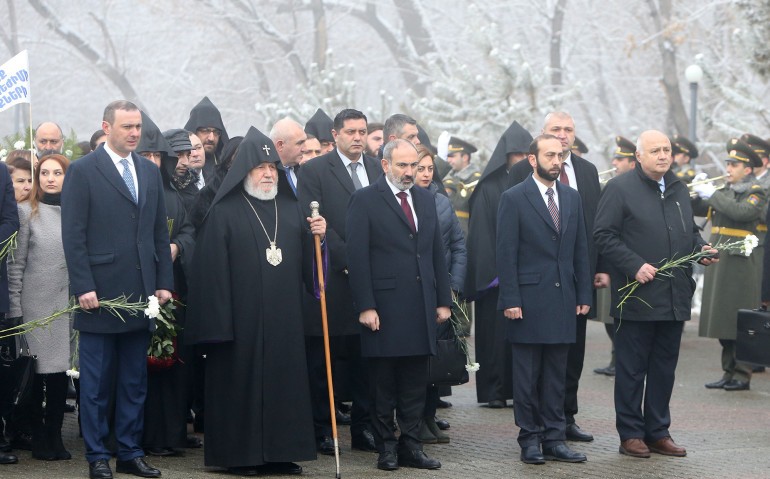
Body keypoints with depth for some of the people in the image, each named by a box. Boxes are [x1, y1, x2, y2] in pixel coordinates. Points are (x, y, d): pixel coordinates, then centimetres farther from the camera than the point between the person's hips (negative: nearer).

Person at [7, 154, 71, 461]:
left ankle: (55, 435, 14)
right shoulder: (27, 213, 2)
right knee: (37, 372, -1)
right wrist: (15, 309, -5)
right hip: (36, 305, -2)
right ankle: (38, 438, 9)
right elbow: (15, 265, 0)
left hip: (69, 305, 2)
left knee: (61, 371, 4)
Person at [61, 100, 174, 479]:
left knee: (135, 381, 9)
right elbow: (73, 235, -7)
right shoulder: (83, 171, -4)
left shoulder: (150, 172, 14)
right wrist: (83, 287, -14)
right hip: (100, 292, -5)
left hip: (141, 294, 5)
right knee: (96, 383, 2)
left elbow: (160, 232, 15)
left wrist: (164, 283, 8)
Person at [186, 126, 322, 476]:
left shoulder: (289, 208, 14)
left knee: (284, 379, 5)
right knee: (242, 381, -2)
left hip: (283, 316, 5)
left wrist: (317, 236, -4)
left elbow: (305, 260, 16)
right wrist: (218, 321, -14)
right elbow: (212, 268, -8)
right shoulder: (225, 212, -3)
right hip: (242, 316, -5)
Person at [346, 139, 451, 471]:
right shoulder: (365, 200, -4)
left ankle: (410, 446, 12)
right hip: (384, 306, -5)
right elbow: (356, 255, -8)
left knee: (415, 384, 7)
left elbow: (437, 253, 16)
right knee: (383, 384, 2)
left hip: (421, 306, 5)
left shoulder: (425, 200, 15)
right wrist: (365, 306, -14)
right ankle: (386, 448, 10)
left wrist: (443, 300, 11)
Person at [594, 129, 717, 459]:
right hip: (637, 297, -6)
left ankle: (658, 432, 19)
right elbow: (604, 235, -11)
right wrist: (635, 266, -19)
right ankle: (631, 434, 8)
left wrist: (701, 248, 3)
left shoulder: (679, 189, 15)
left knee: (664, 369, 11)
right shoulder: (620, 189, -6)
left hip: (675, 296, 6)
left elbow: (690, 231, 25)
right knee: (631, 369, 1)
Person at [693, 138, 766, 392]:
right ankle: (729, 372, 15)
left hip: (740, 263, -7)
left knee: (740, 321, -6)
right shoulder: (726, 192, 16)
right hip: (718, 262, 7)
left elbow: (741, 212, -25)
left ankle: (742, 375, -1)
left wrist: (713, 195, -20)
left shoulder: (756, 193, -6)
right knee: (723, 320, 9)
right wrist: (696, 193, -6)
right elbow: (698, 209, 13)